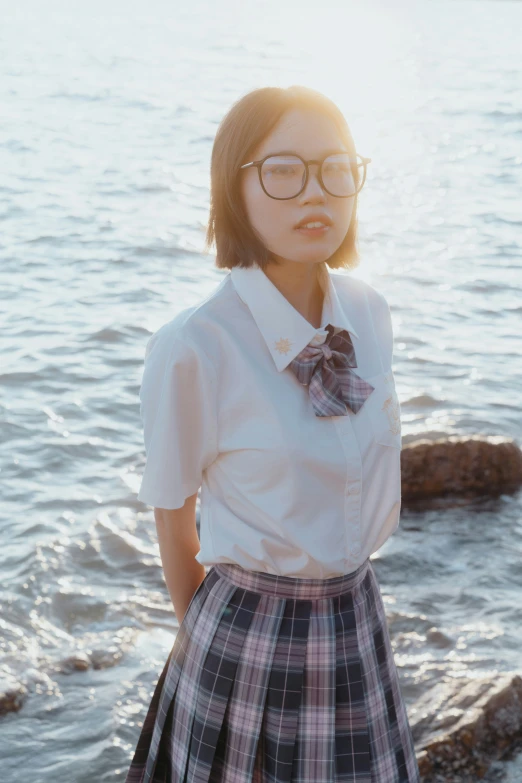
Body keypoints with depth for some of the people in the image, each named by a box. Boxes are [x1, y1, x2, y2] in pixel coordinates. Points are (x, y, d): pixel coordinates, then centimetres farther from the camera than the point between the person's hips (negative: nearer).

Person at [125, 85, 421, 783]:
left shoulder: (370, 314, -4)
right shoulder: (191, 349, -20)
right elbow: (173, 518, -6)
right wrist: (199, 633, 7)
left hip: (359, 615, 5)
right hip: (249, 638, -4)